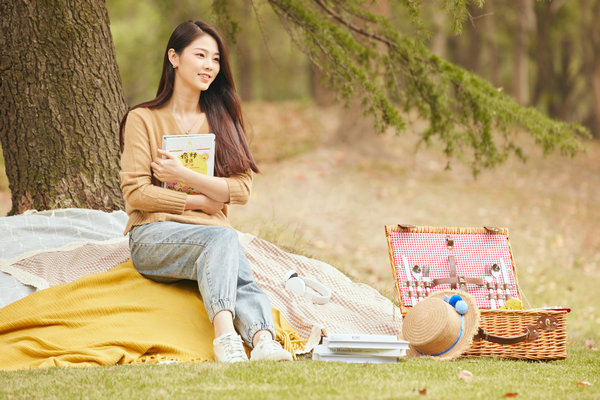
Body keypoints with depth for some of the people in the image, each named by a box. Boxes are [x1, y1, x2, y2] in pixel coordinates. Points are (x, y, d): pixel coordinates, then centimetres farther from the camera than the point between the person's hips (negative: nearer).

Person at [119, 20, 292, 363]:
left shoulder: (223, 119, 18)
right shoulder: (143, 119, 7)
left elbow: (242, 190, 5)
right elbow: (136, 193, -3)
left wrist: (184, 175, -6)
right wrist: (199, 200, -5)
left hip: (212, 235, 3)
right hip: (155, 235, -3)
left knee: (243, 281, -32)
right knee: (222, 237, -37)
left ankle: (264, 341, -59)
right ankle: (225, 336, -55)